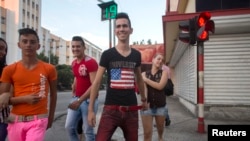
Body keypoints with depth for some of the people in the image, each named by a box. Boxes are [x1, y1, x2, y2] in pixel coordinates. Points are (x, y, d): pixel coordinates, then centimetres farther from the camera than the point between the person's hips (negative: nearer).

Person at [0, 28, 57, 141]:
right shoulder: (9, 70, 0)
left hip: (38, 120, -2)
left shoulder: (49, 69, -1)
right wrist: (24, 99, -15)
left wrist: (51, 116, 12)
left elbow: (53, 94, 9)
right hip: (16, 120, 2)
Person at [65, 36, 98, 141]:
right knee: (69, 126, 9)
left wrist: (80, 101, -24)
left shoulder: (91, 62, -14)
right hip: (76, 99, 7)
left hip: (88, 100, -7)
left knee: (88, 130, 1)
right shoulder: (73, 63, 10)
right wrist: (74, 96, 19)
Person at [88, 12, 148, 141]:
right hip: (111, 109, -3)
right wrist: (91, 109, -5)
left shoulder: (136, 55, 7)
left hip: (132, 110, 4)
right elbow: (97, 82, -2)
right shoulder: (107, 54, -3)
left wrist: (143, 99, 30)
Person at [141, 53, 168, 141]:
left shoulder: (164, 73, 4)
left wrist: (146, 79, -8)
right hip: (147, 105, -1)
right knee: (147, 133, -4)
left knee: (160, 129, 17)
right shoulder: (144, 74, 4)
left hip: (160, 106, 1)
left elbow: (160, 86, -13)